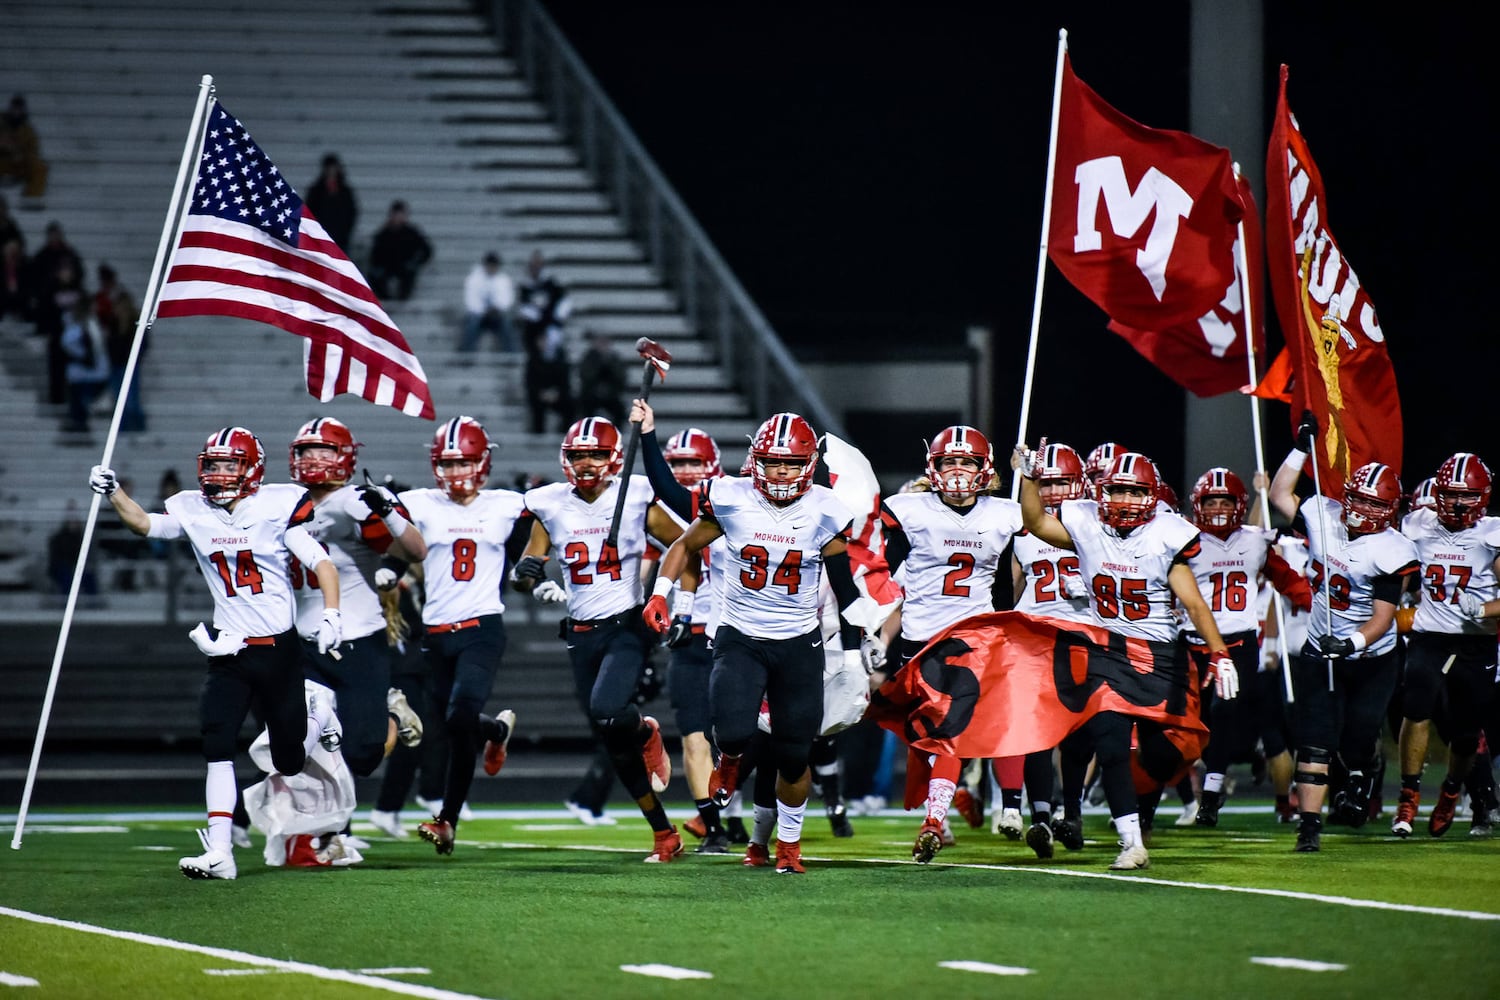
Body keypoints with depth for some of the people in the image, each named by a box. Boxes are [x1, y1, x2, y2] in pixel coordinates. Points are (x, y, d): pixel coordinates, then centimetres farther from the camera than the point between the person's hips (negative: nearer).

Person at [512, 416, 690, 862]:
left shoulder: (636, 500, -4)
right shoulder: (551, 507, 4)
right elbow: (525, 569, 8)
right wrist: (536, 583, -14)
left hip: (627, 627, -4)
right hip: (581, 635, 4)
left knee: (606, 711, -29)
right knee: (616, 746, 5)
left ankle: (647, 732, 7)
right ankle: (664, 835, 17)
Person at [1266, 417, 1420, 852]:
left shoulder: (1390, 552, -18)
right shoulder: (1324, 516, -3)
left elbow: (1383, 619, -20)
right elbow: (1280, 495, 16)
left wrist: (1353, 643, -37)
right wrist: (1302, 447, 9)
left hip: (1370, 659, -3)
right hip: (1320, 654, 3)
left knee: (1358, 738, -6)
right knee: (1315, 742, -6)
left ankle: (1363, 775, 31)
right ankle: (1309, 824, -7)